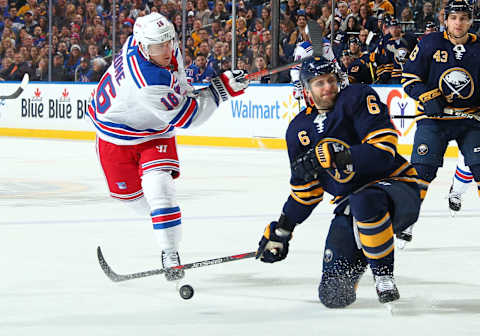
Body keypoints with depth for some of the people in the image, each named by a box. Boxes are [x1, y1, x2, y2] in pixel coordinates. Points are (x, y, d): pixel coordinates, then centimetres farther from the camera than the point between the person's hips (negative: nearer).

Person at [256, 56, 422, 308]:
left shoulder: (358, 97, -10)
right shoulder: (299, 130, 7)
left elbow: (383, 149, -22)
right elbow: (305, 190, 16)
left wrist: (332, 156, -29)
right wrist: (281, 230, 10)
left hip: (395, 186, -5)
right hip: (350, 201, 5)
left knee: (365, 202, -43)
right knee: (334, 292, -11)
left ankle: (384, 276, -22)